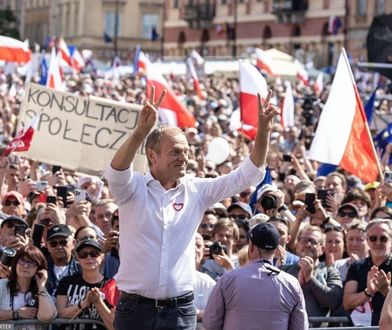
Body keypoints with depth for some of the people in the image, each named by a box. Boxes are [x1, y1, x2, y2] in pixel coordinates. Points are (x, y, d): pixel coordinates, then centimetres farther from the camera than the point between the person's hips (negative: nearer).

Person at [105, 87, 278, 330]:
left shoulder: (196, 191, 6)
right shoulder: (134, 189, -4)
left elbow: (247, 175, 5)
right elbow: (117, 172, -26)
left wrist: (263, 130, -9)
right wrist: (142, 130, -41)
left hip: (181, 309, 3)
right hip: (136, 308, -3)